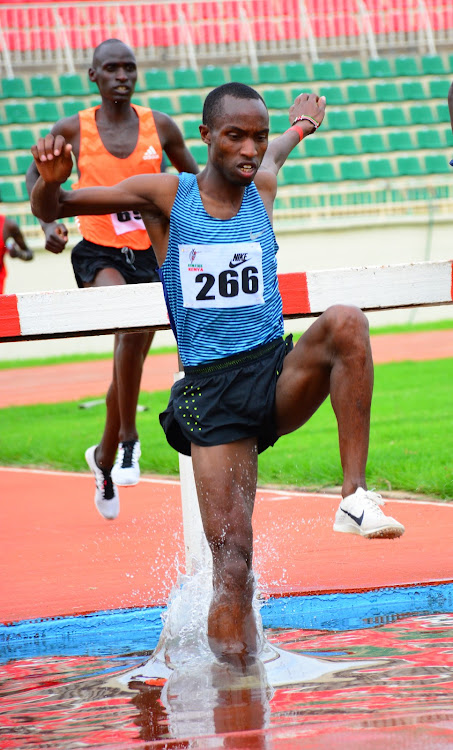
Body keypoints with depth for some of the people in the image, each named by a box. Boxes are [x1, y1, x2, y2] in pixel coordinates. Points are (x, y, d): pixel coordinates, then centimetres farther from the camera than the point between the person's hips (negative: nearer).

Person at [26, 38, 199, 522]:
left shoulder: (159, 126, 2)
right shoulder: (74, 129, -2)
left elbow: (192, 177, 17)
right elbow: (36, 176, 12)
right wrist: (48, 223, -5)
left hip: (148, 255, 3)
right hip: (97, 254, -3)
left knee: (129, 366, 4)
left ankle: (105, 457, 27)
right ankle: (128, 440, -21)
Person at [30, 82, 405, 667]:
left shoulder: (262, 187, 9)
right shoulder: (165, 195, 0)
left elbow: (268, 158, 36)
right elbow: (50, 209, 4)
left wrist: (299, 126, 54)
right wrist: (50, 181, -18)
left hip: (280, 376, 3)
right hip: (211, 392, -2)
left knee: (345, 323, -31)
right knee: (232, 567, -15)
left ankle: (355, 496, -28)